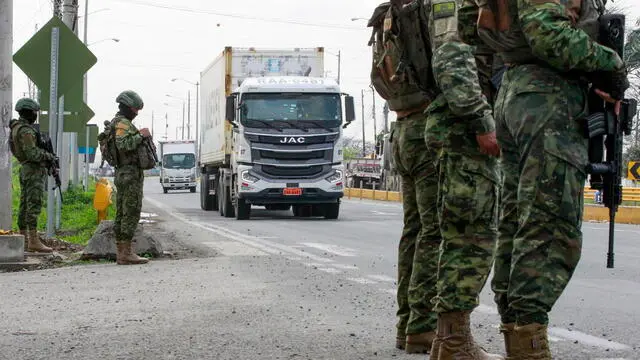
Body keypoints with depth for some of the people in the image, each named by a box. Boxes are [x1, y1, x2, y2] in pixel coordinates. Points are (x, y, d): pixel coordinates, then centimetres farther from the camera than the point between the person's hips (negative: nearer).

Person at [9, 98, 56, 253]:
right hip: (34, 170, -10)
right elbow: (32, 153, -23)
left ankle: (23, 239, 13)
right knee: (34, 205, -13)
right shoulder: (26, 130, -16)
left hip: (25, 170, 10)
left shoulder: (16, 128, 16)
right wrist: (49, 156, -9)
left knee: (25, 205, 10)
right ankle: (34, 241, -18)